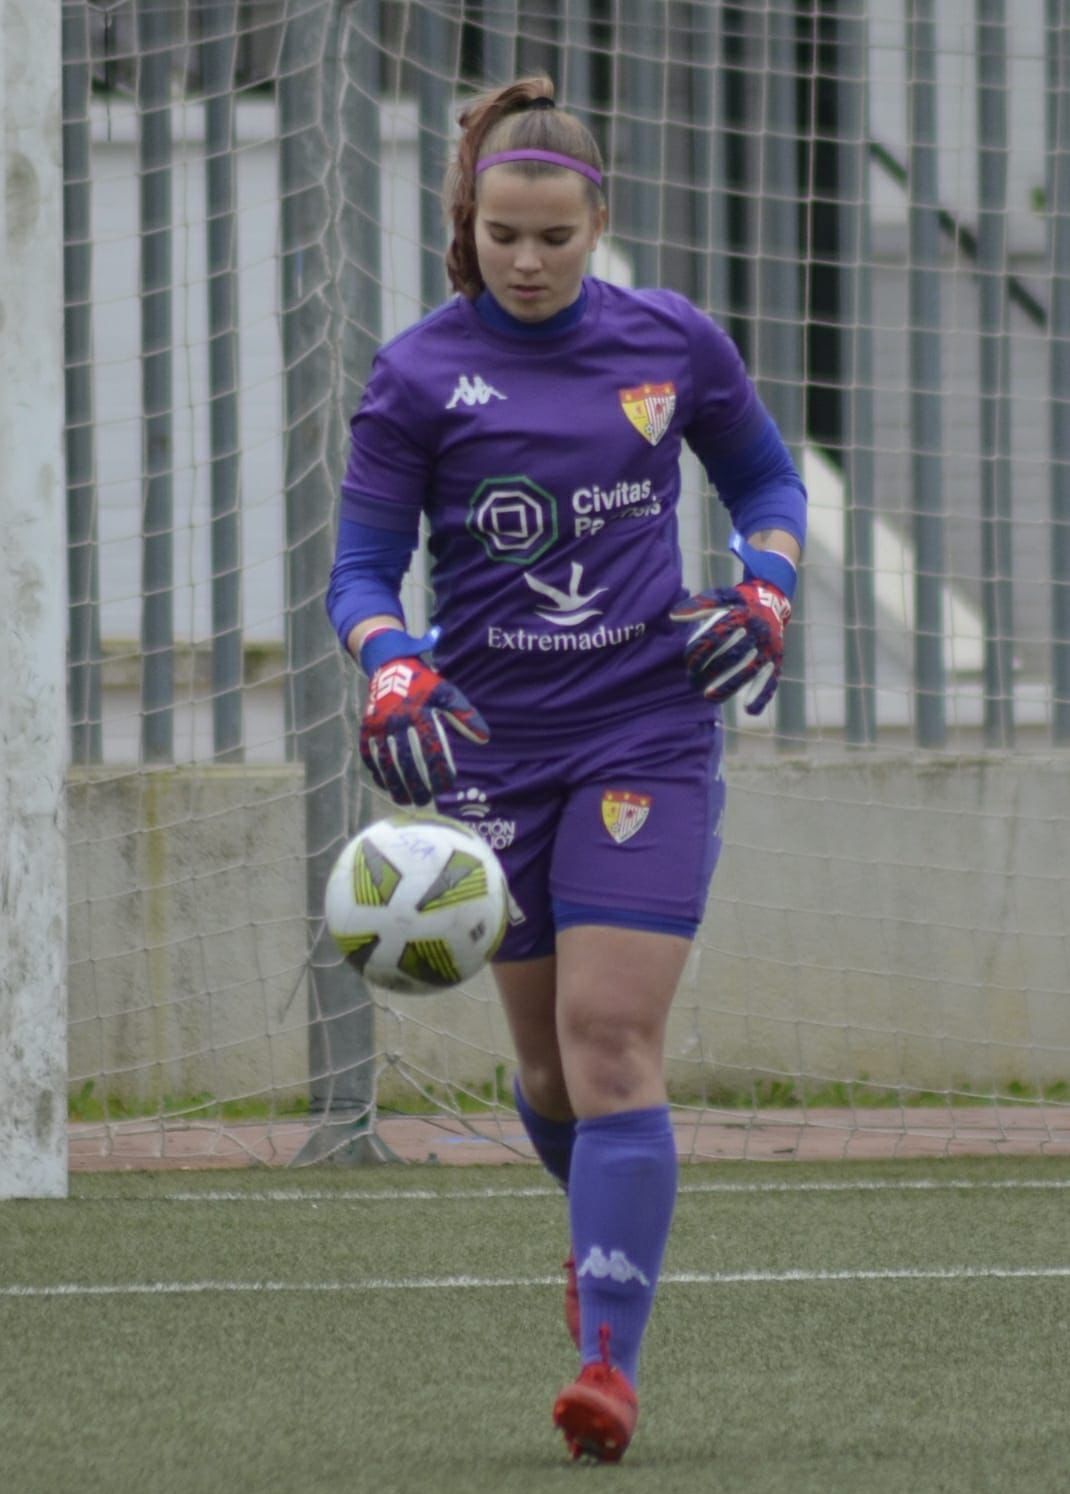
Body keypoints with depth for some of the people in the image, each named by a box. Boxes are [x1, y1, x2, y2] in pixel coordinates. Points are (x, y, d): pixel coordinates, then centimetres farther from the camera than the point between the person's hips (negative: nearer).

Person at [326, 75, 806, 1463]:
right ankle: (605, 1230, 42)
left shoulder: (672, 341, 1)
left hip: (649, 733, -1)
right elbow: (364, 566, -4)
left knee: (611, 1035, -13)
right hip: (491, 743, 1)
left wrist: (765, 588, -3)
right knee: (547, 1050, 9)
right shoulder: (418, 375, -3)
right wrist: (392, 671, -24)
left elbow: (766, 477, 16)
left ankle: (611, 1359, -17)